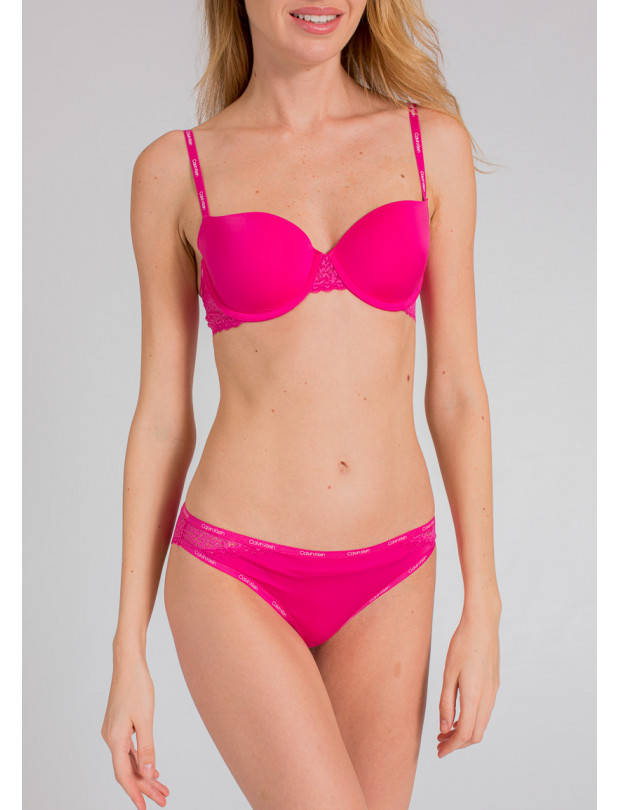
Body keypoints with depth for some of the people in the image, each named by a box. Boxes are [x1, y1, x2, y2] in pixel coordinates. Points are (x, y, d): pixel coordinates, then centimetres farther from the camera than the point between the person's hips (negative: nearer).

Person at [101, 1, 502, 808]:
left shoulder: (432, 142, 4)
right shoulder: (176, 169, -2)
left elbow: (456, 387, 4)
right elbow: (161, 417, 0)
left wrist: (483, 610, 1)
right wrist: (129, 656, 1)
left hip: (384, 583, 3)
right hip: (236, 580, -3)